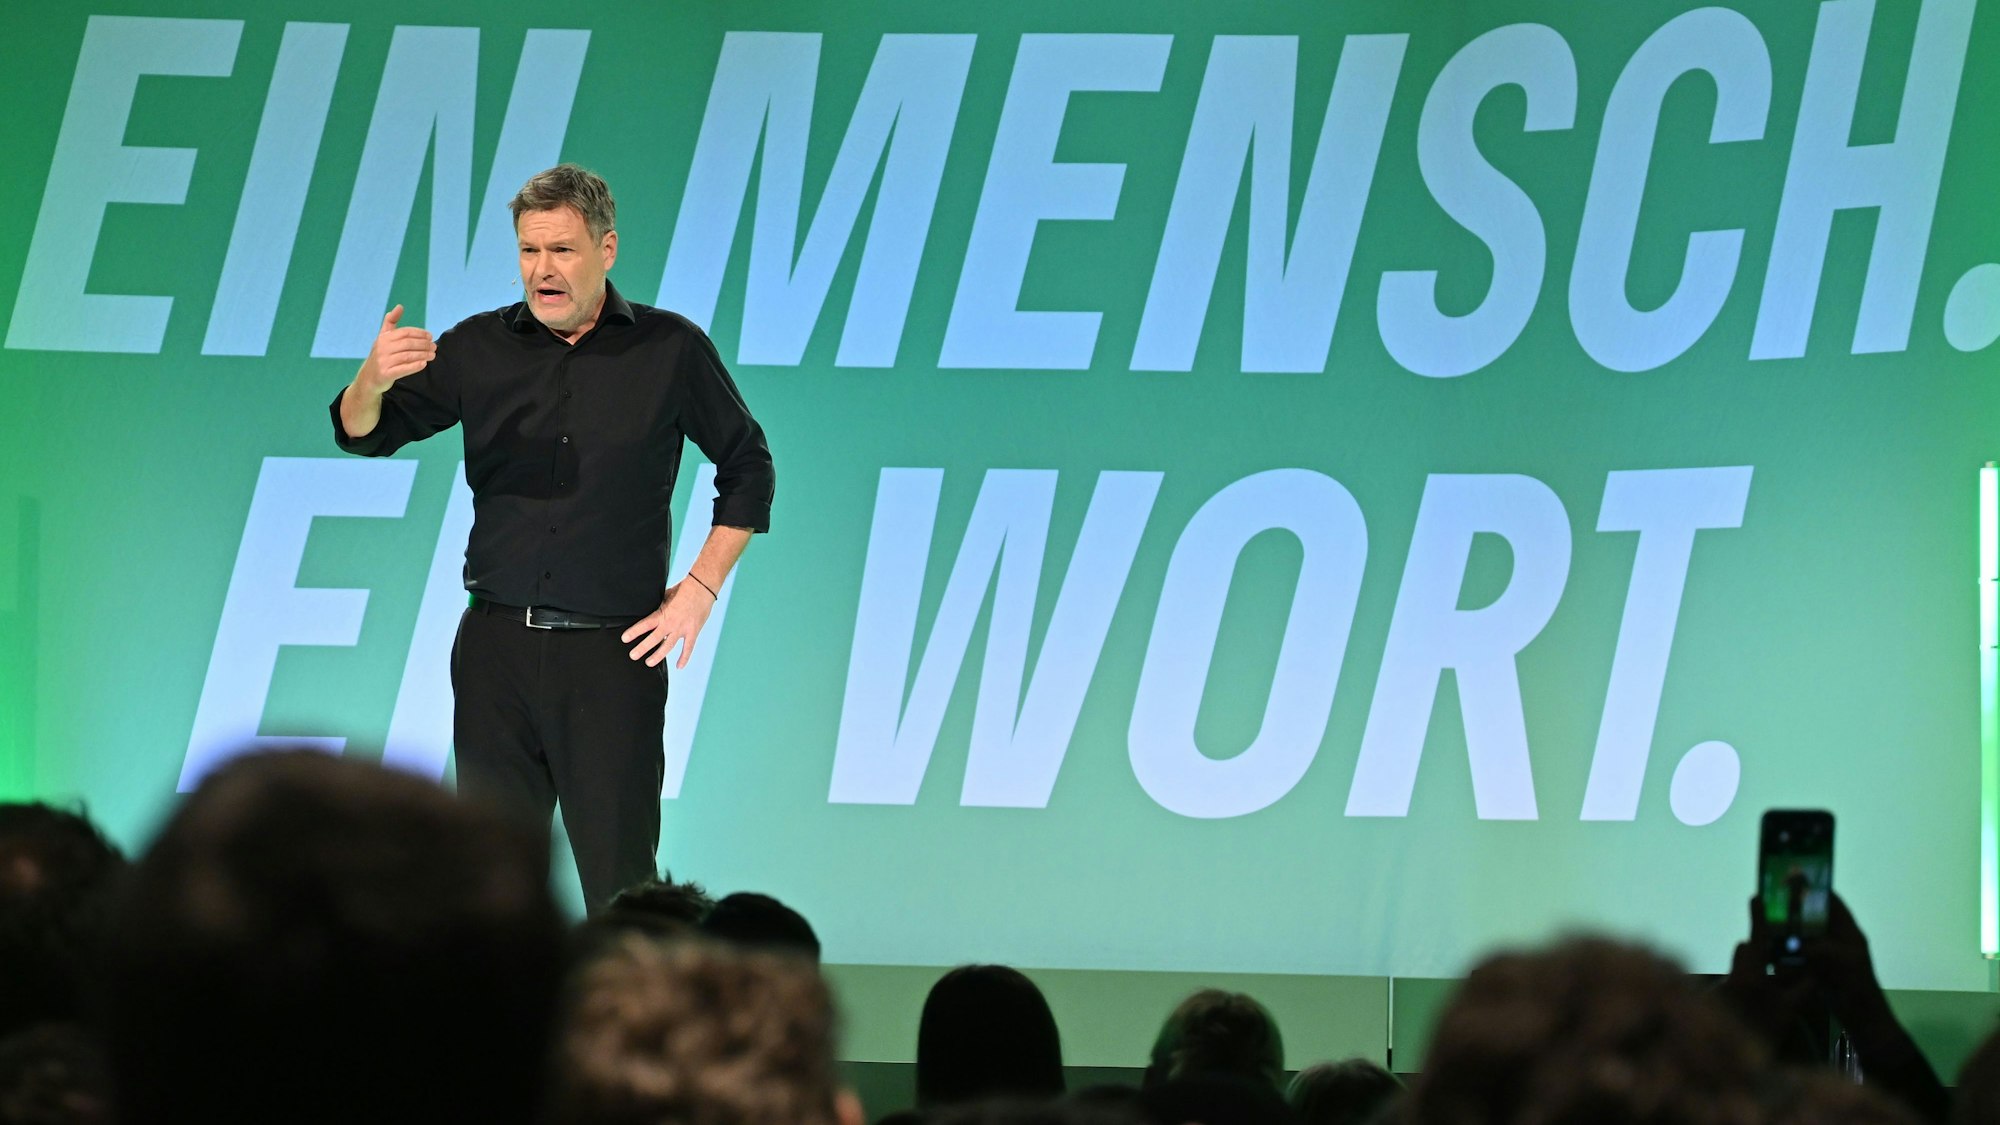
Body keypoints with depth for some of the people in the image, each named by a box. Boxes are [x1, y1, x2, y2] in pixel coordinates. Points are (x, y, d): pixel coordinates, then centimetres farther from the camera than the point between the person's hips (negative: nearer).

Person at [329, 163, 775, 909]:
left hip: (612, 653, -3)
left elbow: (747, 467, 12)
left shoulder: (670, 351, 2)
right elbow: (362, 434, 2)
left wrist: (701, 587, 2)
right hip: (495, 648, 3)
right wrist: (373, 380, -22)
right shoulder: (480, 348, 7)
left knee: (620, 881, -3)